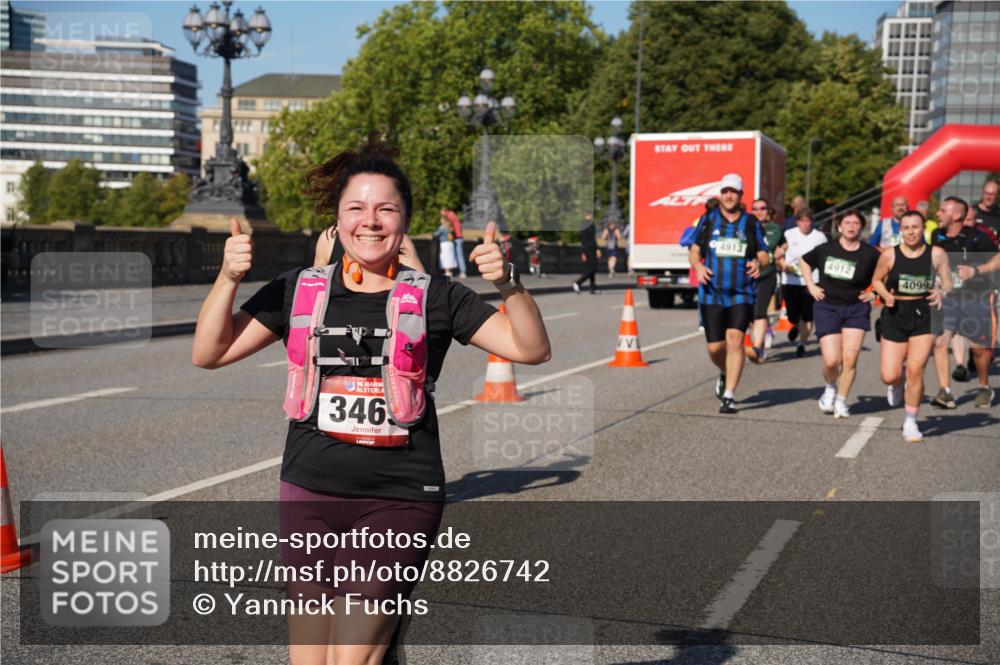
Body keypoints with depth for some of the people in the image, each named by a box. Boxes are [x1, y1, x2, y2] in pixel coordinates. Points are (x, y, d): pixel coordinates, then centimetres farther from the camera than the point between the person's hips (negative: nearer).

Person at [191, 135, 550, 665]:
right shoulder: (298, 289, 6)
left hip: (399, 501, -2)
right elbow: (209, 354, 5)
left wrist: (507, 284, -18)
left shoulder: (435, 296, 2)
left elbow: (531, 349, -1)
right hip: (309, 495, 3)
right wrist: (229, 278, -9)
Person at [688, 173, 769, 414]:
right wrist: (698, 266, -11)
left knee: (735, 339, -16)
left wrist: (758, 262, -14)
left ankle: (729, 396, -12)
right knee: (715, 347, 1)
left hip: (742, 294, -1)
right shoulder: (708, 220, 7)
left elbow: (764, 254, 10)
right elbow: (694, 251, 11)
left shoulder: (751, 223, 7)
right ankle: (725, 374, 36)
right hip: (711, 293, 1)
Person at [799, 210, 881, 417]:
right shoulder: (826, 249, -2)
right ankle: (830, 388, 24)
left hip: (856, 309, 0)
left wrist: (873, 293, -3)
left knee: (850, 359, -6)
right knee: (831, 361, -9)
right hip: (827, 307, 0)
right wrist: (811, 286, 8)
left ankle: (841, 401, 12)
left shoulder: (870, 254, -4)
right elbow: (804, 261, 16)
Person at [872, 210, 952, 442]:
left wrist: (942, 292, -19)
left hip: (924, 316, 0)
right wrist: (885, 295, -10)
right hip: (895, 315, 0)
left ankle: (910, 423, 11)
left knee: (915, 371, -7)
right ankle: (896, 385, 38)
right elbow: (877, 280, 10)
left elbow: (948, 282, 4)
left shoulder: (936, 254, -2)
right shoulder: (889, 255, -3)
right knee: (889, 376, -4)